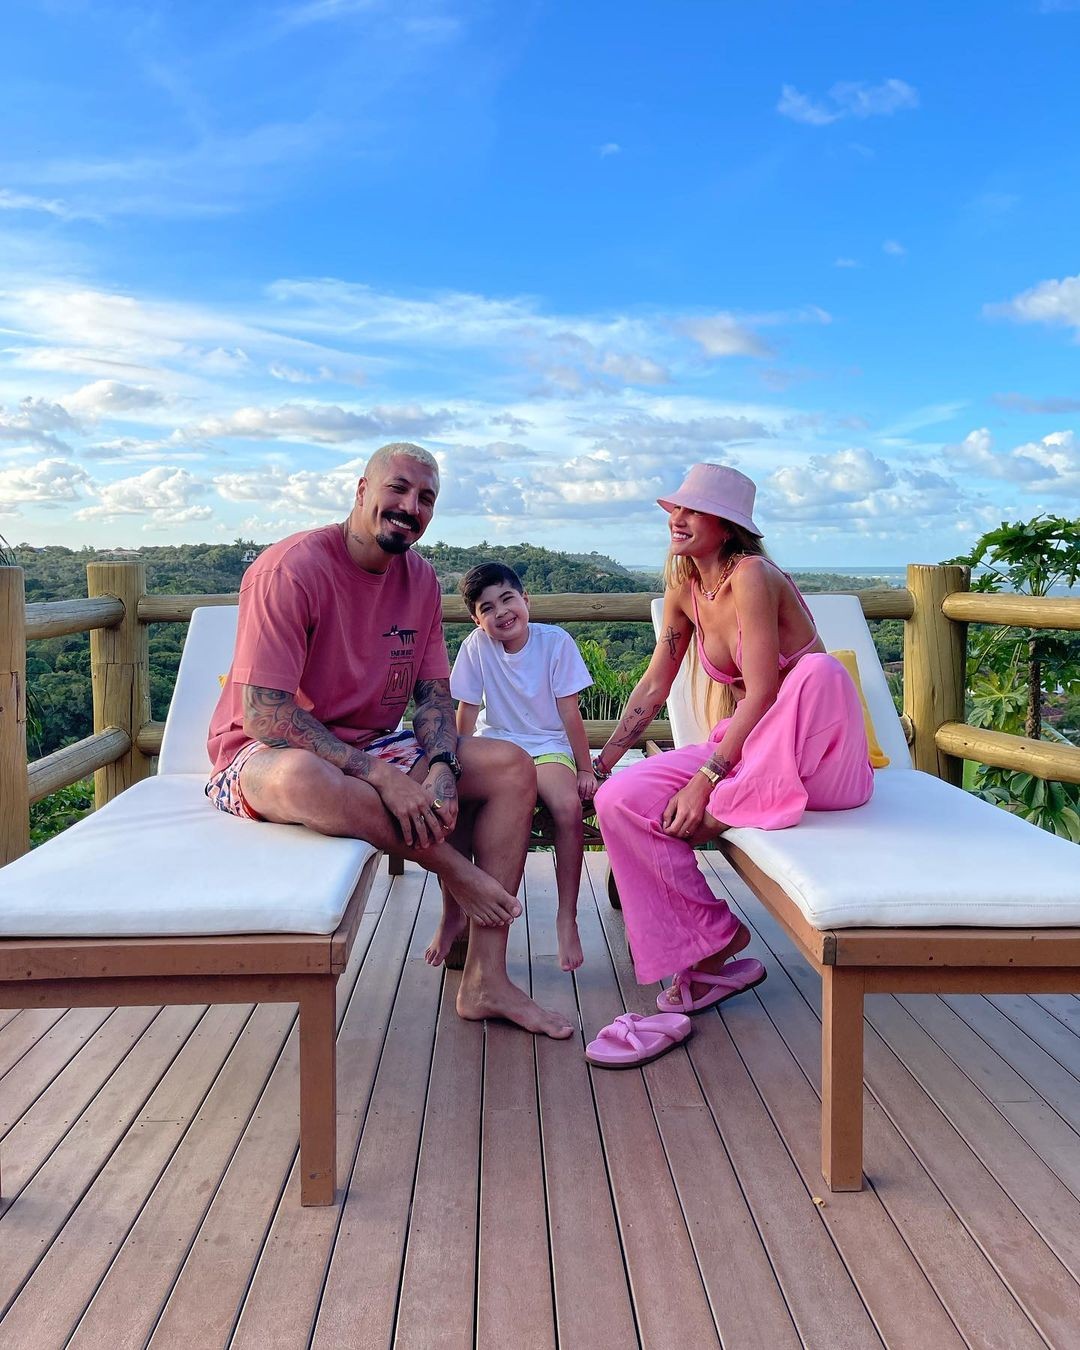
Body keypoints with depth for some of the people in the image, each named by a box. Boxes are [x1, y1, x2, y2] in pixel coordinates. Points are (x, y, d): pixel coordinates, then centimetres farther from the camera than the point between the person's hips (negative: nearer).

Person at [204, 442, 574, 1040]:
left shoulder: (420, 580, 3)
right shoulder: (290, 569, -19)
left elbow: (434, 694, 4)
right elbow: (265, 714, -25)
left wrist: (441, 769, -18)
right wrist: (380, 776, -31)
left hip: (372, 748, 7)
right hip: (266, 754, -6)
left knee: (511, 767, -9)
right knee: (303, 779, -43)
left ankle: (485, 980, -11)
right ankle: (455, 869, -16)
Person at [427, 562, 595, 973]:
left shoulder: (556, 641, -10)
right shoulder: (477, 645, -8)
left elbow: (569, 713, -7)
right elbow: (467, 714, -3)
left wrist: (586, 769, -6)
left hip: (547, 745, -1)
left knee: (568, 806, -32)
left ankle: (567, 918, -15)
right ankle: (452, 915, -7)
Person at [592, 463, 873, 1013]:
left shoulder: (751, 575, -18)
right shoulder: (684, 588, 4)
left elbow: (763, 692, -23)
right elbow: (654, 685, 9)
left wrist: (704, 780, -28)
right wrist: (599, 762, 5)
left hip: (807, 752, -6)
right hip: (742, 747, 6)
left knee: (820, 670, -38)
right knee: (619, 800, -16)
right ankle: (713, 945, -9)